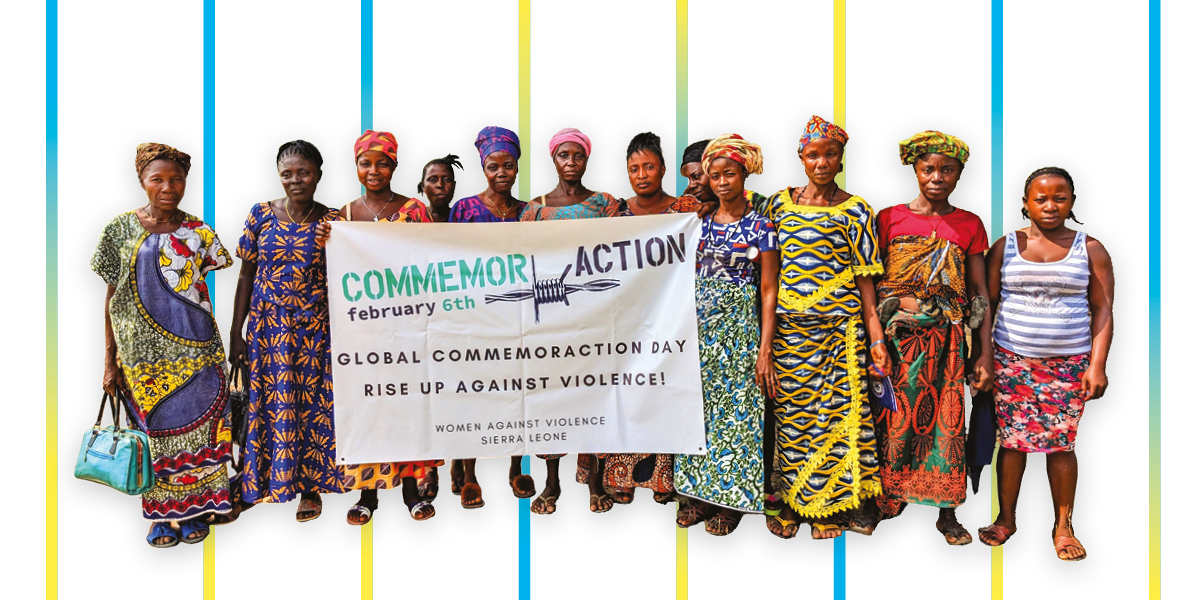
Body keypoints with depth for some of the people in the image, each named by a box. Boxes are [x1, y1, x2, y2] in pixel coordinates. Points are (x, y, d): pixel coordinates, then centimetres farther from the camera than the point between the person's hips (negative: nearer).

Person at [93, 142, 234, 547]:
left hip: (193, 348, 1)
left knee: (196, 425, 4)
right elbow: (112, 297, 2)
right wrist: (109, 361, 1)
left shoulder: (197, 231, 5)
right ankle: (162, 514, 22)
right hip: (142, 350, 0)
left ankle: (194, 510, 20)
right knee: (154, 427, 7)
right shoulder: (122, 228, 1)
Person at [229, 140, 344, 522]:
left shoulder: (331, 221, -2)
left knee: (311, 403, 5)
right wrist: (236, 332, 3)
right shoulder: (260, 215, 1)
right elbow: (246, 276, 4)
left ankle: (309, 486, 21)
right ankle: (259, 479, 24)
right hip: (267, 325, 1)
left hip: (314, 327, -1)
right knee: (266, 401, 6)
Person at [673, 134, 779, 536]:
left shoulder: (760, 227, -4)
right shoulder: (701, 225, 9)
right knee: (700, 409, 7)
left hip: (739, 328, -4)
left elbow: (768, 291, -7)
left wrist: (765, 349, -13)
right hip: (699, 326, 4)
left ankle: (731, 499, 15)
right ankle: (701, 492, 19)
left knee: (735, 409, 2)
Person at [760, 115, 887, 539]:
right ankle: (790, 501, 19)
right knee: (789, 411, 5)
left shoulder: (855, 210, 4)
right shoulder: (779, 203, 9)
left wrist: (876, 338, -3)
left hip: (838, 325, -1)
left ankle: (828, 506, 15)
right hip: (786, 325, 2)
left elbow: (864, 278, 2)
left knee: (834, 409, 0)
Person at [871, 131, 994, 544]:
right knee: (895, 417, 2)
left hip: (948, 340, 1)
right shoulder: (890, 218, 4)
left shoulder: (969, 225, 8)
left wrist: (984, 353, 2)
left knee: (947, 419, 2)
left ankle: (947, 513, 14)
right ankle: (887, 498, 19)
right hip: (897, 337, 0)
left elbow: (980, 293, 7)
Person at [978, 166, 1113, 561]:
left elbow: (1102, 311, 3)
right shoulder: (1005, 247, 6)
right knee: (1012, 441, 3)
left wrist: (1097, 364, -7)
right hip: (1011, 361, 1)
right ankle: (1006, 519, 18)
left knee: (1060, 445, 1)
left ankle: (1063, 526, 16)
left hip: (1069, 362, 0)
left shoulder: (1090, 249, 5)